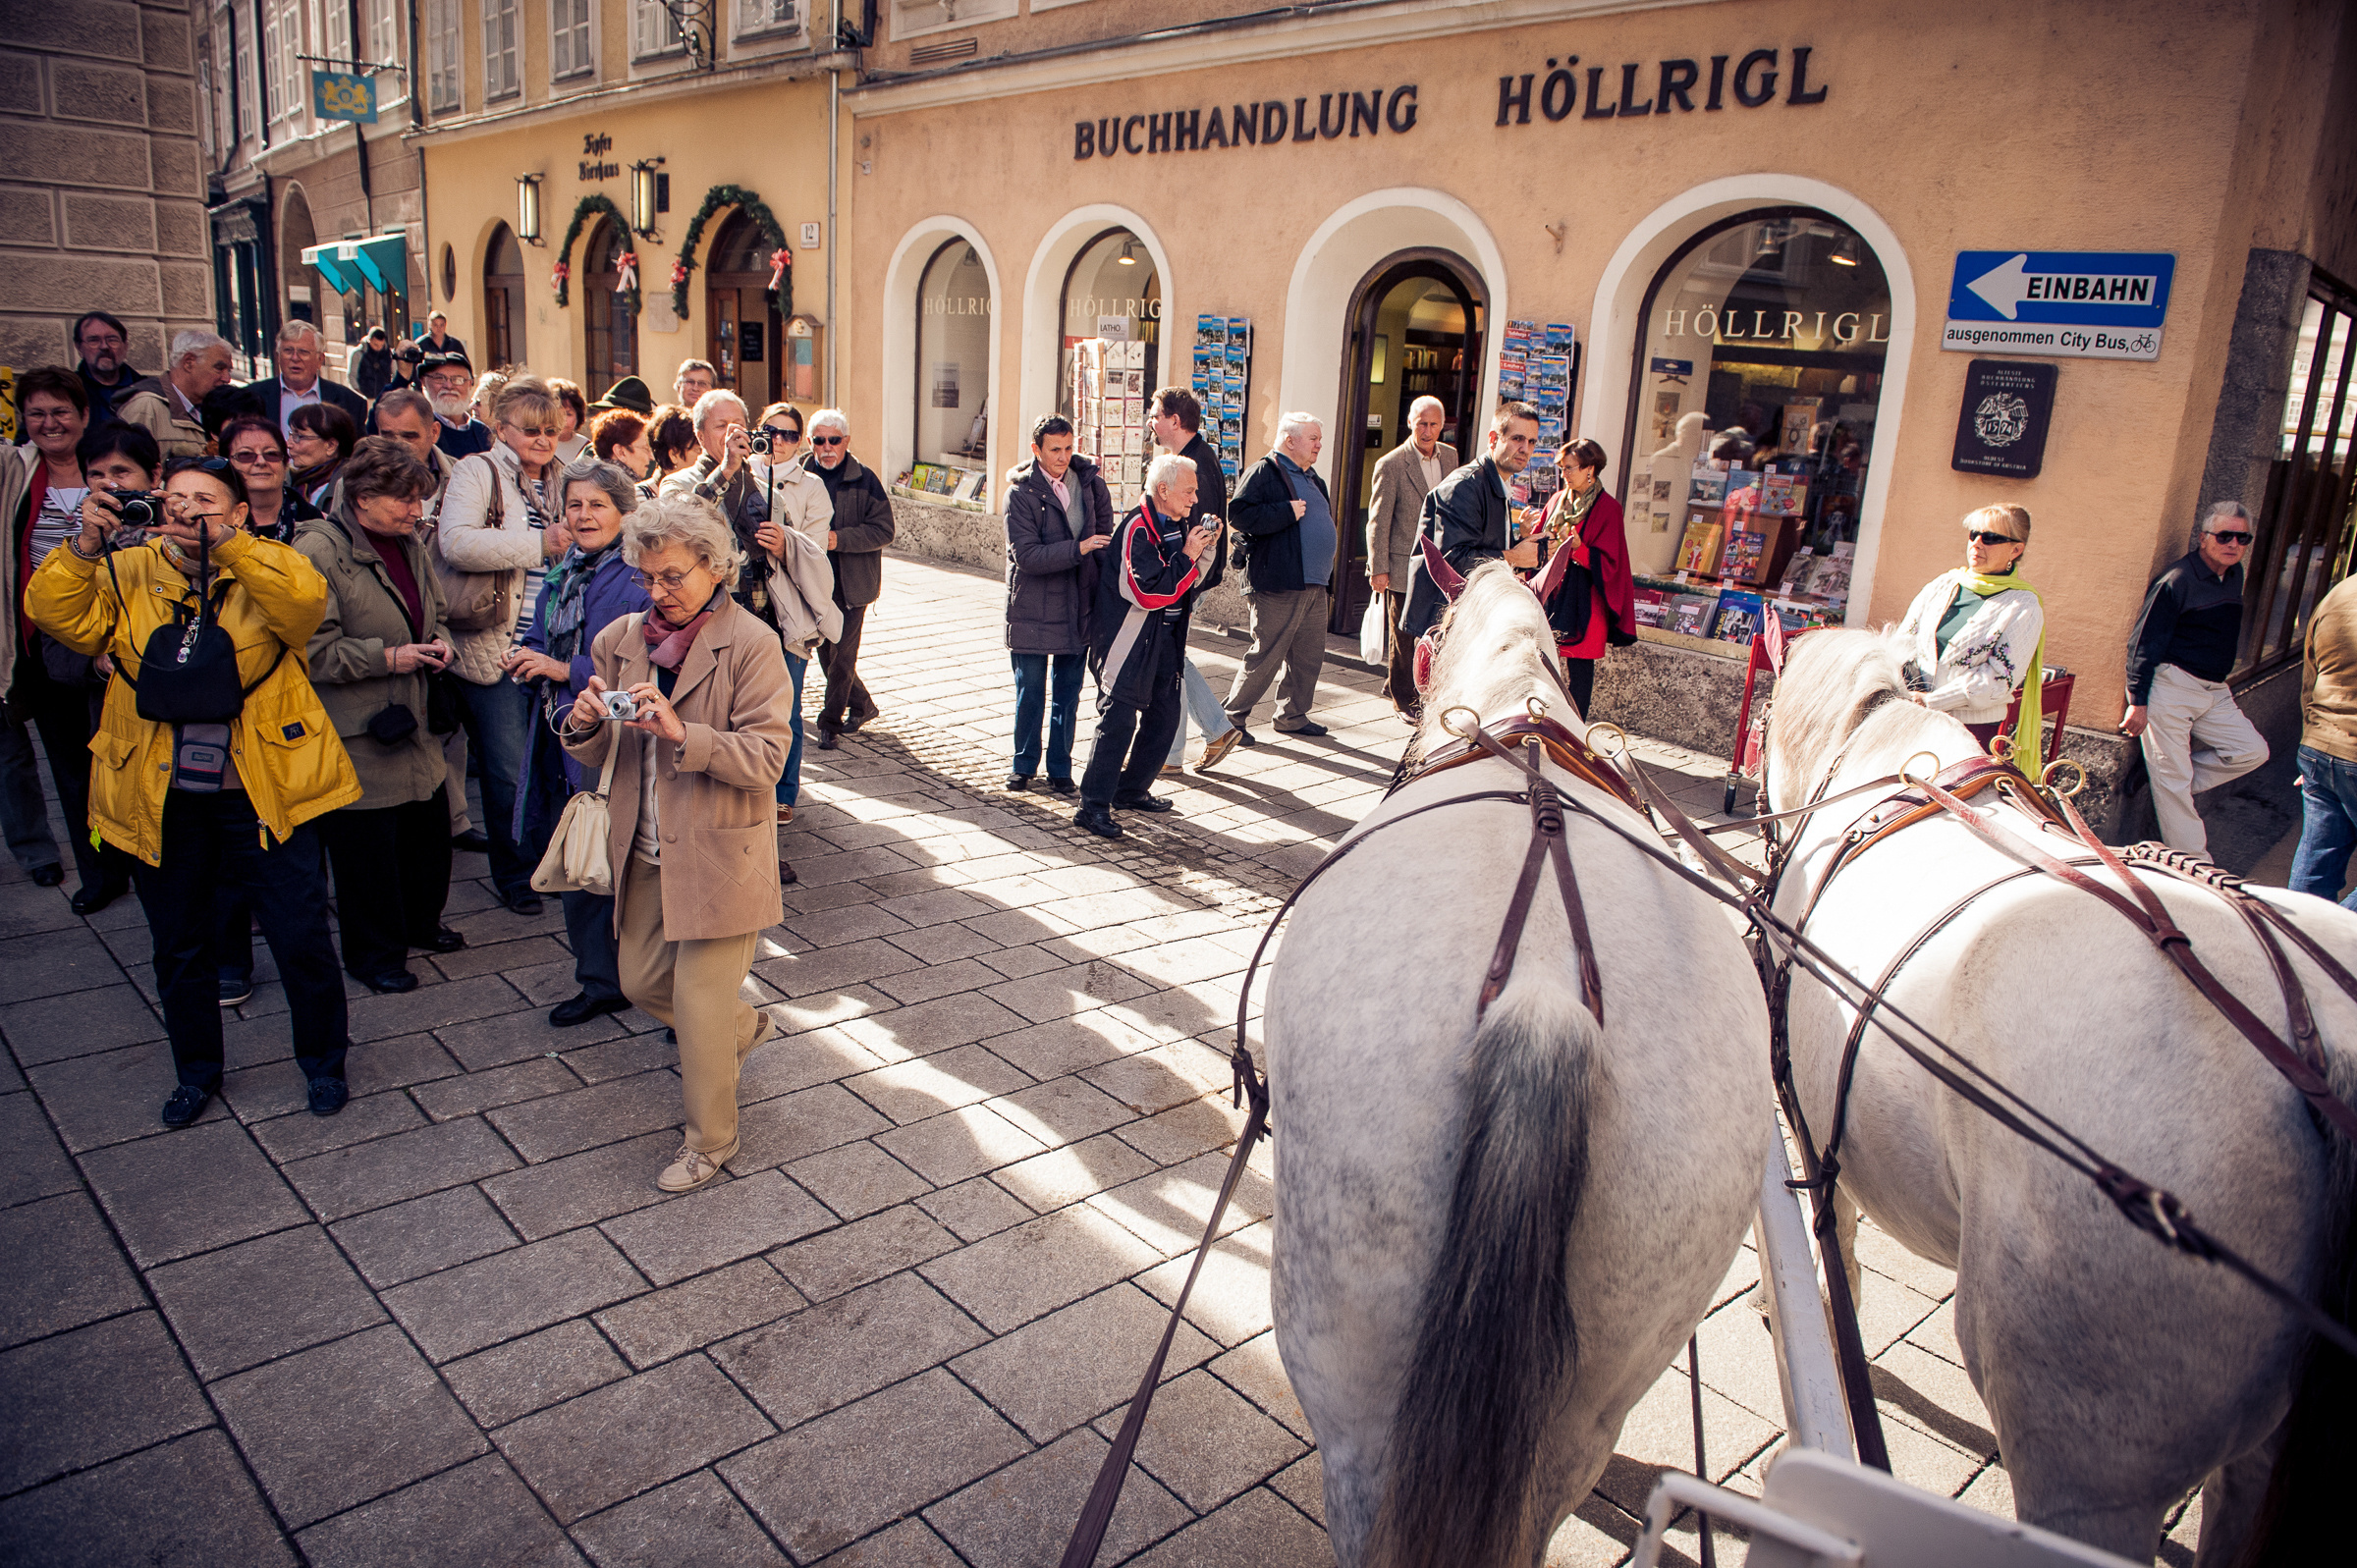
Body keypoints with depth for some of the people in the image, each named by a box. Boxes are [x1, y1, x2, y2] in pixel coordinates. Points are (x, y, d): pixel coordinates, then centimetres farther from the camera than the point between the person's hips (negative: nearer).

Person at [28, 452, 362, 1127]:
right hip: (160, 798, 3)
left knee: (301, 938, 3)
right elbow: (59, 616, -9)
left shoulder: (267, 565, -3)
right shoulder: (129, 572, 4)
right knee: (178, 946, 17)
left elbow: (305, 599, -24)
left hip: (265, 792, -3)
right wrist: (86, 545, -21)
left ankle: (323, 1060, 26)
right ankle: (197, 1069, 38)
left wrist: (225, 542, -30)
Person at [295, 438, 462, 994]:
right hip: (356, 733, -8)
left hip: (415, 725, 8)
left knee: (429, 830, 16)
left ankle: (420, 924, 39)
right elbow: (313, 648, -19)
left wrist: (438, 642, 3)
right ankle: (375, 954, 20)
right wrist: (388, 657, -20)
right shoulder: (318, 551, -15)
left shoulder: (410, 544, 10)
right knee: (367, 845, 3)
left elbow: (434, 611, 24)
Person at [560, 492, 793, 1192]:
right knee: (641, 982, 17)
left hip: (719, 853, -6)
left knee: (699, 1001, 0)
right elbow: (595, 755, 7)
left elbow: (766, 758, -19)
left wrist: (682, 732, -31)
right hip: (646, 852, 6)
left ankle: (710, 1140, 23)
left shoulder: (751, 643, -12)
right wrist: (587, 723, -17)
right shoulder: (621, 640, 4)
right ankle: (740, 1027, 47)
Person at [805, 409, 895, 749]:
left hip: (852, 584, -4)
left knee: (842, 657, -4)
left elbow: (883, 530, -9)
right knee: (826, 653, 13)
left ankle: (829, 723, 8)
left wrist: (839, 539, -20)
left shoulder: (864, 480, -6)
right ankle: (862, 705, 33)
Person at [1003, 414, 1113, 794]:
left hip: (1078, 606, 3)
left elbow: (1105, 536, 13)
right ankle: (1024, 765, 24)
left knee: (1067, 694, 10)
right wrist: (1078, 549, -24)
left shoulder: (1090, 482, 2)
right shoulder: (1021, 493, -10)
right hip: (1033, 609, -3)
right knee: (1030, 691, 7)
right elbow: (1027, 555, -18)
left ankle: (1060, 769, 23)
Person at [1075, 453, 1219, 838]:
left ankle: (1131, 791, 27)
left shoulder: (1178, 524, 9)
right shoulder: (1137, 528, -18)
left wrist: (1202, 549, -3)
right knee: (1118, 718, -10)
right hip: (1129, 637, -9)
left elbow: (1185, 584, 13)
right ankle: (1093, 805, -5)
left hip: (1164, 638, 9)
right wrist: (1188, 556, -19)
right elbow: (1149, 592, -25)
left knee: (1165, 714, 13)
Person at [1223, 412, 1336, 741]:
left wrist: (1326, 572, 20)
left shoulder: (1311, 478, 21)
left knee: (1309, 655, 10)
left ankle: (1293, 715, 23)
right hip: (1278, 584, -9)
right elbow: (1239, 513, -19)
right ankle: (1233, 716, 7)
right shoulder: (1263, 472, -7)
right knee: (1266, 655, -5)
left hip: (1314, 584, 9)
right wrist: (1287, 513, -19)